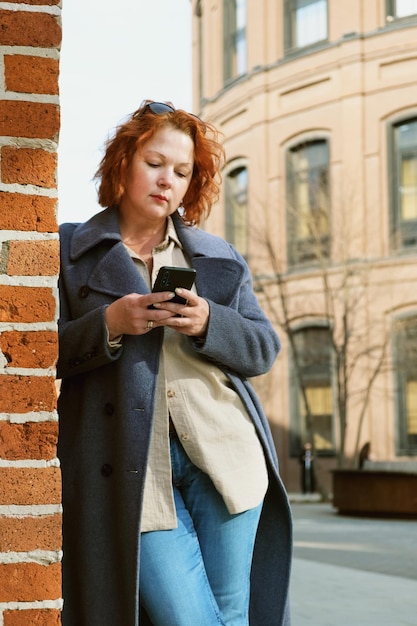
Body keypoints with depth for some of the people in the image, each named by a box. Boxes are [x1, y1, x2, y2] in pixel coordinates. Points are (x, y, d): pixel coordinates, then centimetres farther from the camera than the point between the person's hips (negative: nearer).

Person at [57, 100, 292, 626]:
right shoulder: (70, 249, 10)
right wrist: (108, 325, -12)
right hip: (134, 466, -3)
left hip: (224, 451, 3)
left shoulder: (217, 257, 18)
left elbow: (264, 349, 12)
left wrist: (208, 324, -8)